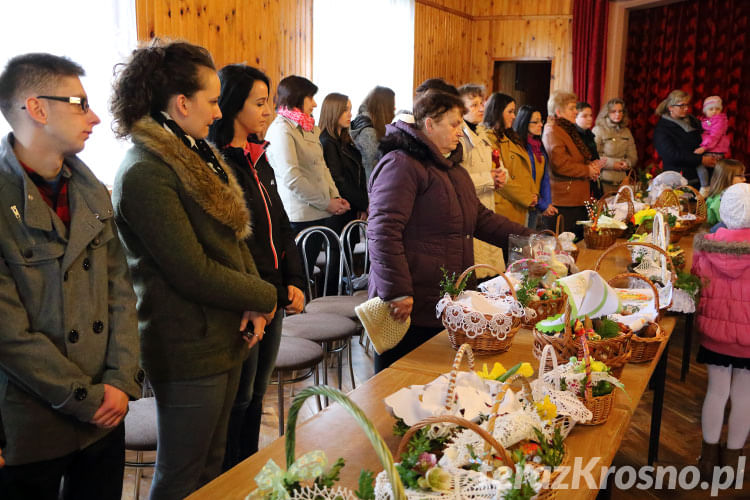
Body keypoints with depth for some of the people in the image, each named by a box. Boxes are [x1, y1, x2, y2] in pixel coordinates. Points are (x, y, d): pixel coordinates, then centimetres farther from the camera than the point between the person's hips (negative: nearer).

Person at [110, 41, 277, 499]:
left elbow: (235, 235, 11)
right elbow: (192, 272, -23)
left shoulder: (197, 153, 9)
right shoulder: (145, 173, -21)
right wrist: (264, 297, -10)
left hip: (226, 339, 9)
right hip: (190, 349, -9)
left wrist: (254, 305, -4)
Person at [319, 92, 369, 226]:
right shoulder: (327, 143, -10)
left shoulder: (346, 142, 15)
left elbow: (360, 176, 11)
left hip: (354, 211, 7)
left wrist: (363, 207, -1)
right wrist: (363, 205, -8)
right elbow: (338, 181, -14)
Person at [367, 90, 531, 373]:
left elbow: (480, 218, 23)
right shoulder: (401, 165, -13)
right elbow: (383, 232, -21)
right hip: (409, 307, -9)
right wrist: (397, 292, -24)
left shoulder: (451, 167, 19)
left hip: (446, 303, 9)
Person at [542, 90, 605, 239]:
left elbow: (577, 159, 34)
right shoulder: (552, 132, -11)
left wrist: (591, 165, 11)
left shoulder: (568, 130, 22)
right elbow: (560, 164, -23)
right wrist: (587, 170, -10)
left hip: (578, 200, 10)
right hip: (563, 203, -10)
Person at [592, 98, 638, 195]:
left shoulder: (626, 131, 16)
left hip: (622, 180, 5)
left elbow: (633, 157, 17)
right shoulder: (598, 130, -3)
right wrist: (612, 164, -15)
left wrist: (627, 163, -5)